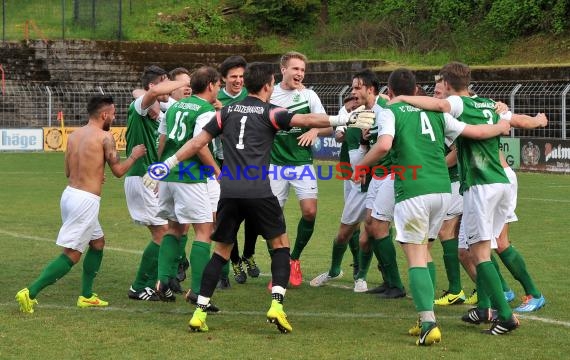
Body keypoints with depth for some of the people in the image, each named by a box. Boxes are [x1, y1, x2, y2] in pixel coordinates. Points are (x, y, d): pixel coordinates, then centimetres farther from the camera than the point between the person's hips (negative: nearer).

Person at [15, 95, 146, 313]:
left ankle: (86, 296, 27)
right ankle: (30, 293, -15)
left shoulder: (74, 135, 11)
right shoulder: (105, 137, -9)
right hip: (86, 200, -9)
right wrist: (134, 156, 13)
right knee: (71, 255, -6)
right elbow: (118, 171, -5)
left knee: (98, 242, 24)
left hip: (69, 194, 9)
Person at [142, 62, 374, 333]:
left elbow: (197, 142, 14)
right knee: (280, 245, 11)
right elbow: (306, 120, -10)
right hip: (258, 191, -4)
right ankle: (276, 305, -5)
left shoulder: (227, 111, 15)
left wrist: (167, 165, 19)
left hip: (229, 190, 4)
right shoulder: (269, 112, 4)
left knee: (221, 251, 13)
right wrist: (344, 119, -11)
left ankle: (199, 313, 5)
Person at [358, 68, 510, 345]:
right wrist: (503, 126, 37)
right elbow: (477, 132, 18)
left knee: (416, 258, -2)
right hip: (442, 189, 5)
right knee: (422, 250, 20)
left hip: (412, 192, -5)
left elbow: (384, 145, -16)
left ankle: (428, 323, -15)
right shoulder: (434, 112, 16)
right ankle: (426, 316, 18)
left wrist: (361, 166, 0)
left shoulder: (390, 112, 3)